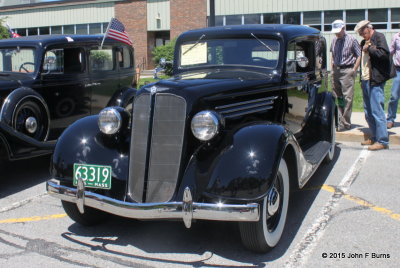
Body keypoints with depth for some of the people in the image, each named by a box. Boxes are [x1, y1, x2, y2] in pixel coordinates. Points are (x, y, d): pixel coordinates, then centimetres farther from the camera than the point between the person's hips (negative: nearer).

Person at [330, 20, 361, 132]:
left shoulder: (351, 40, -7)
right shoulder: (334, 40, 10)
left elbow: (359, 56, -4)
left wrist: (354, 70, -9)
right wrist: (332, 68, 14)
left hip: (347, 71, -6)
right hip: (336, 71, 6)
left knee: (347, 98, -6)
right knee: (338, 97, 9)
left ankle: (345, 123, -3)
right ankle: (339, 119, 18)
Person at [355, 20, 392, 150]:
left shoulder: (379, 37, -5)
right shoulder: (364, 42, 18)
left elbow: (384, 53, -19)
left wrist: (369, 49, -10)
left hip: (375, 81, -9)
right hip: (365, 81, 9)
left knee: (377, 111, -9)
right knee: (368, 112, 13)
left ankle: (382, 141, -3)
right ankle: (375, 137, 23)